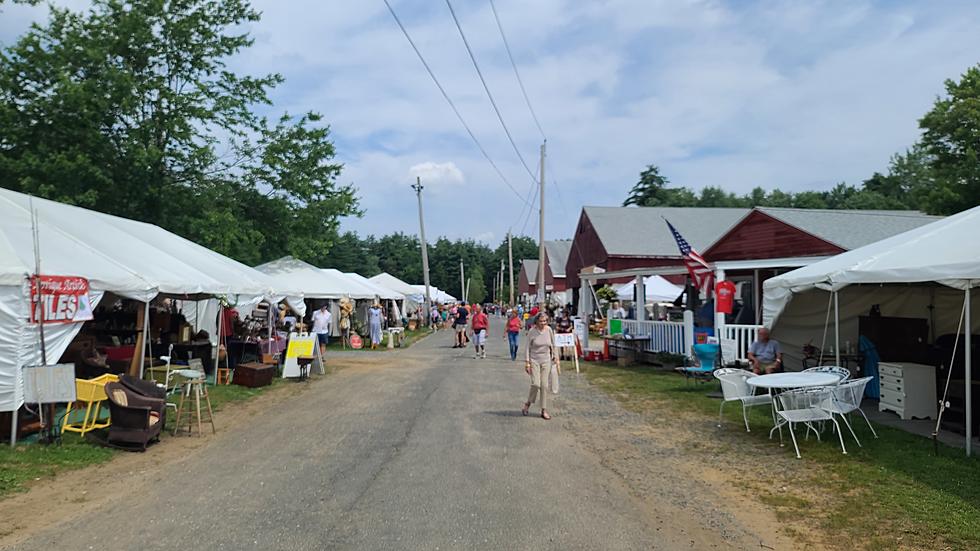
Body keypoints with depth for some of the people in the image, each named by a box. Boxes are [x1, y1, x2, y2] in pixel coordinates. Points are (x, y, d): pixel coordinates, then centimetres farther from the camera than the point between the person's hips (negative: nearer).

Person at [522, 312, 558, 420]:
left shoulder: (549, 330, -1)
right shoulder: (532, 331, -9)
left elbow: (553, 345, 14)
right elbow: (527, 347, -6)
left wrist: (555, 356, 18)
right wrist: (527, 362, -10)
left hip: (546, 361, 3)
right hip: (534, 360, -3)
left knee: (544, 385, 2)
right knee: (536, 384, -13)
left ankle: (544, 411, 9)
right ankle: (528, 403, 12)